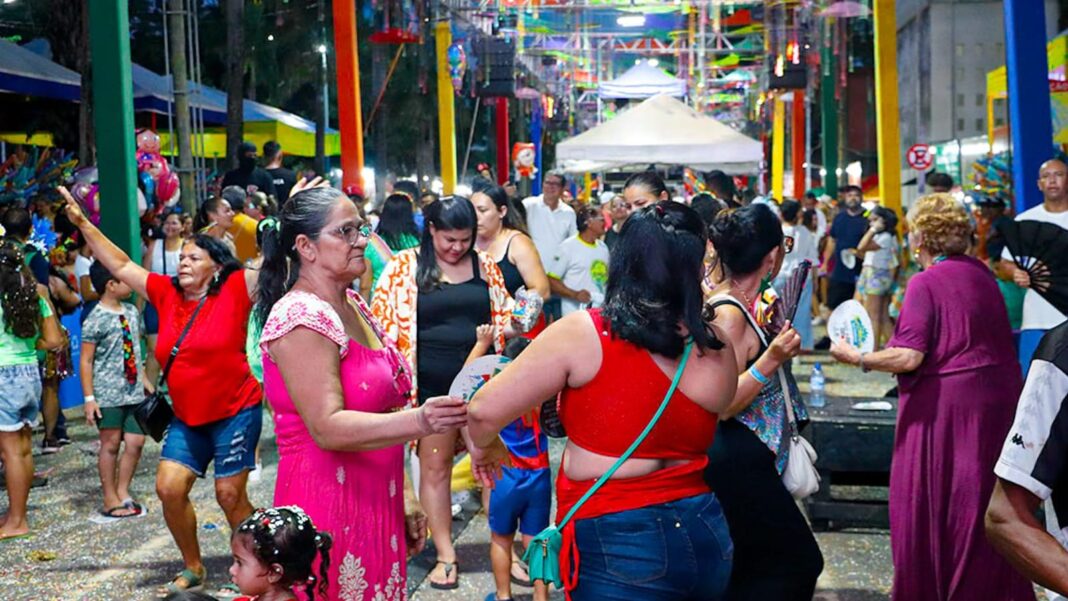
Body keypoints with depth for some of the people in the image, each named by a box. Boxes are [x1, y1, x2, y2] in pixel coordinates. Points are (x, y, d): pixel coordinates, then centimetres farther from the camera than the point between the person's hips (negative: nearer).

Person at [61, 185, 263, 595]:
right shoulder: (167, 293, 4)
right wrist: (83, 224, 7)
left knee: (230, 494, -4)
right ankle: (193, 569, 17)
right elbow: (120, 266, 10)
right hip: (187, 417, 6)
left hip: (235, 411, -5)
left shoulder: (234, 291, -11)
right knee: (169, 487, -2)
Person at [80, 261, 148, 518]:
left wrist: (144, 379, 18)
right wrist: (89, 398, -14)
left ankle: (123, 492, 22)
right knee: (110, 444, 4)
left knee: (136, 442, 6)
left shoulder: (132, 311, 7)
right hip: (108, 393, -6)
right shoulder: (96, 320, -13)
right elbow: (86, 361, -12)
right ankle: (111, 500, 16)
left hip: (133, 391, 6)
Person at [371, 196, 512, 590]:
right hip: (431, 386, -1)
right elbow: (382, 323, -1)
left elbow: (502, 320, 12)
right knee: (434, 467, 7)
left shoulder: (485, 266, 5)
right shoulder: (403, 268, -2)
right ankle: (445, 555, 19)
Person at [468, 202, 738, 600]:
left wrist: (485, 448, 11)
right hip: (705, 536, 5)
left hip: (614, 544, -5)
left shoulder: (582, 334, -13)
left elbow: (485, 411, -9)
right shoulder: (717, 351, -2)